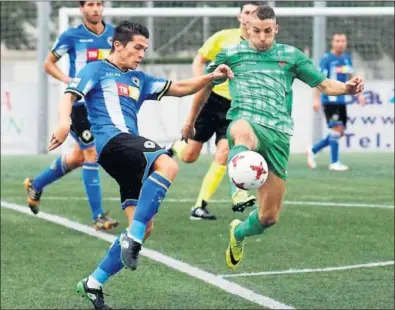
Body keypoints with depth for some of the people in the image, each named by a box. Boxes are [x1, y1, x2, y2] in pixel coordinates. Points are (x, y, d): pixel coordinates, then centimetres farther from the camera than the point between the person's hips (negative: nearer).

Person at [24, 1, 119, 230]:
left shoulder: (113, 34, 5)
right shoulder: (72, 36, -6)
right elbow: (49, 63, 4)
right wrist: (67, 79, -13)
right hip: (79, 102, -5)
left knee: (78, 157, 14)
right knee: (92, 154, -11)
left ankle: (36, 185, 37)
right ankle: (98, 216, -8)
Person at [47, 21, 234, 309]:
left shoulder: (139, 79, 28)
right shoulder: (97, 69, 10)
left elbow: (179, 88, 27)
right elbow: (70, 95, -4)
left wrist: (211, 77, 10)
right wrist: (64, 122, -26)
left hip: (130, 147, 8)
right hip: (112, 140, -8)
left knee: (145, 226, 0)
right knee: (168, 165, -34)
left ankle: (94, 283, 7)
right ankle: (133, 236, -36)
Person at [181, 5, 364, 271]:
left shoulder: (291, 56, 17)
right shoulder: (231, 55, 16)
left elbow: (324, 84, 14)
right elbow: (205, 86, 30)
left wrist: (347, 88, -8)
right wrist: (190, 122, 35)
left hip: (278, 132, 2)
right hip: (245, 121, -2)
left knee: (269, 216, 4)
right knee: (243, 132, -45)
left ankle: (238, 233, 37)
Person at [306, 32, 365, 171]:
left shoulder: (347, 58, 11)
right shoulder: (326, 59, -9)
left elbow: (351, 78, 21)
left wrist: (359, 94, 14)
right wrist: (316, 99, -19)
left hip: (341, 101, 7)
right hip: (330, 100, -7)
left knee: (339, 133, 7)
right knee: (336, 129, -12)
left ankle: (312, 151, 22)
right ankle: (334, 162, -4)